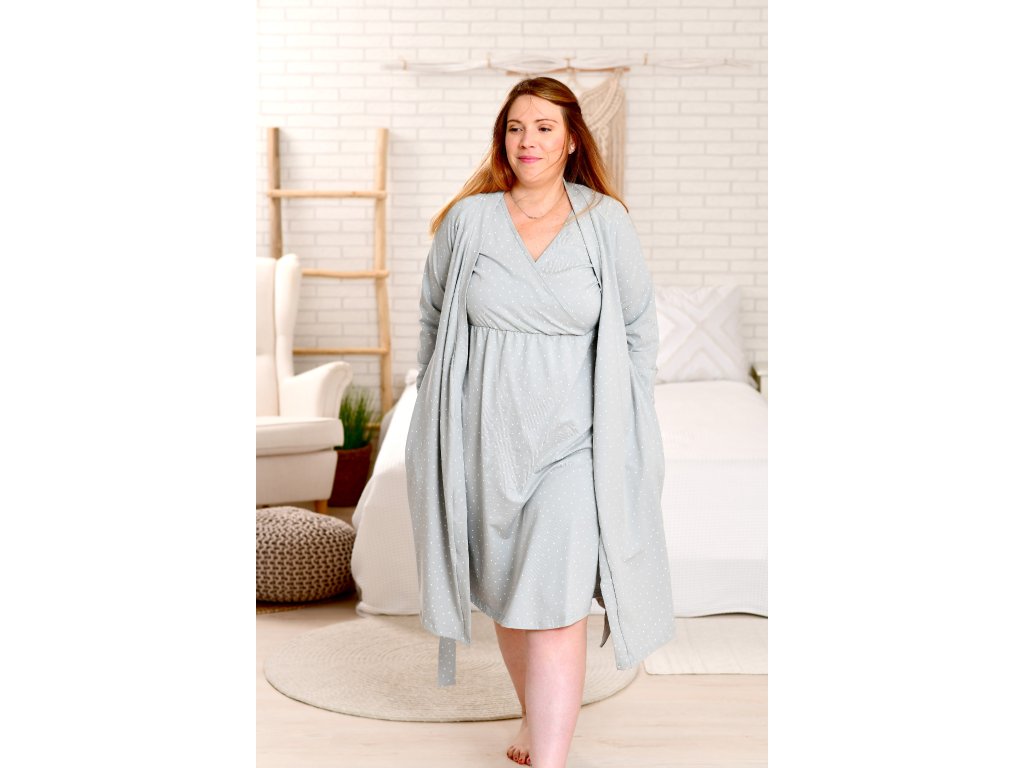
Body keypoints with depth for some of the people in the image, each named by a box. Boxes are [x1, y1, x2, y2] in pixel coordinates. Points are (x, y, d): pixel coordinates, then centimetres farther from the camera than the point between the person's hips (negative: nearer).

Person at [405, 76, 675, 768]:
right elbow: (433, 318, 12)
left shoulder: (606, 222, -2)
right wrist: (440, 413, 14)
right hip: (484, 438, 3)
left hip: (571, 439, -2)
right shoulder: (467, 221, 0)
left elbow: (640, 325, 6)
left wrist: (623, 422, 3)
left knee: (555, 606, -9)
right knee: (506, 595, 15)